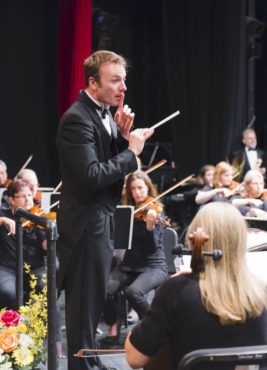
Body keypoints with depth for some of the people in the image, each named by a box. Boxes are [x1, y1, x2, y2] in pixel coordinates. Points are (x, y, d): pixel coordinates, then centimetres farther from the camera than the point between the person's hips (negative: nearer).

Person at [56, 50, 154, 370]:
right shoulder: (77, 119, -20)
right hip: (85, 223, -10)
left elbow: (114, 163, 10)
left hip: (102, 219, 10)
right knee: (85, 300, -2)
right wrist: (131, 151, -19)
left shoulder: (106, 114, 9)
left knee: (93, 298, 18)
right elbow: (92, 175, -28)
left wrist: (124, 136, -6)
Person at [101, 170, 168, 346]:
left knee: (133, 291, -34)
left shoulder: (155, 210, -5)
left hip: (153, 266, -4)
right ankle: (113, 328, -5)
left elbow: (152, 246, -15)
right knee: (106, 288, -26)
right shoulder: (127, 210, 10)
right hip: (129, 264, 4)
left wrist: (150, 225, -33)